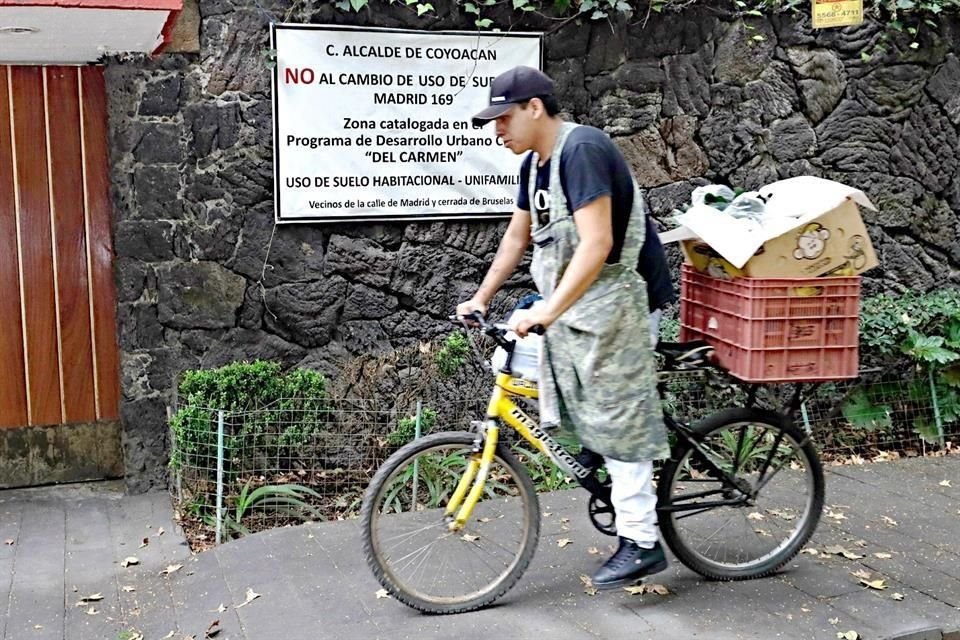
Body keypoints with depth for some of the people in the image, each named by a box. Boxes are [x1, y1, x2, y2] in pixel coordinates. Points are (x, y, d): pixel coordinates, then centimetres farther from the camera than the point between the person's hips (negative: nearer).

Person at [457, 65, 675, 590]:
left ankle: (641, 543, 5)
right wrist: (480, 298, 14)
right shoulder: (534, 163, 8)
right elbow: (517, 237, 18)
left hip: (618, 297, -9)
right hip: (575, 296, 9)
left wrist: (549, 311, -36)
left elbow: (597, 243, -30)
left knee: (618, 415, -6)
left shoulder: (582, 151, -21)